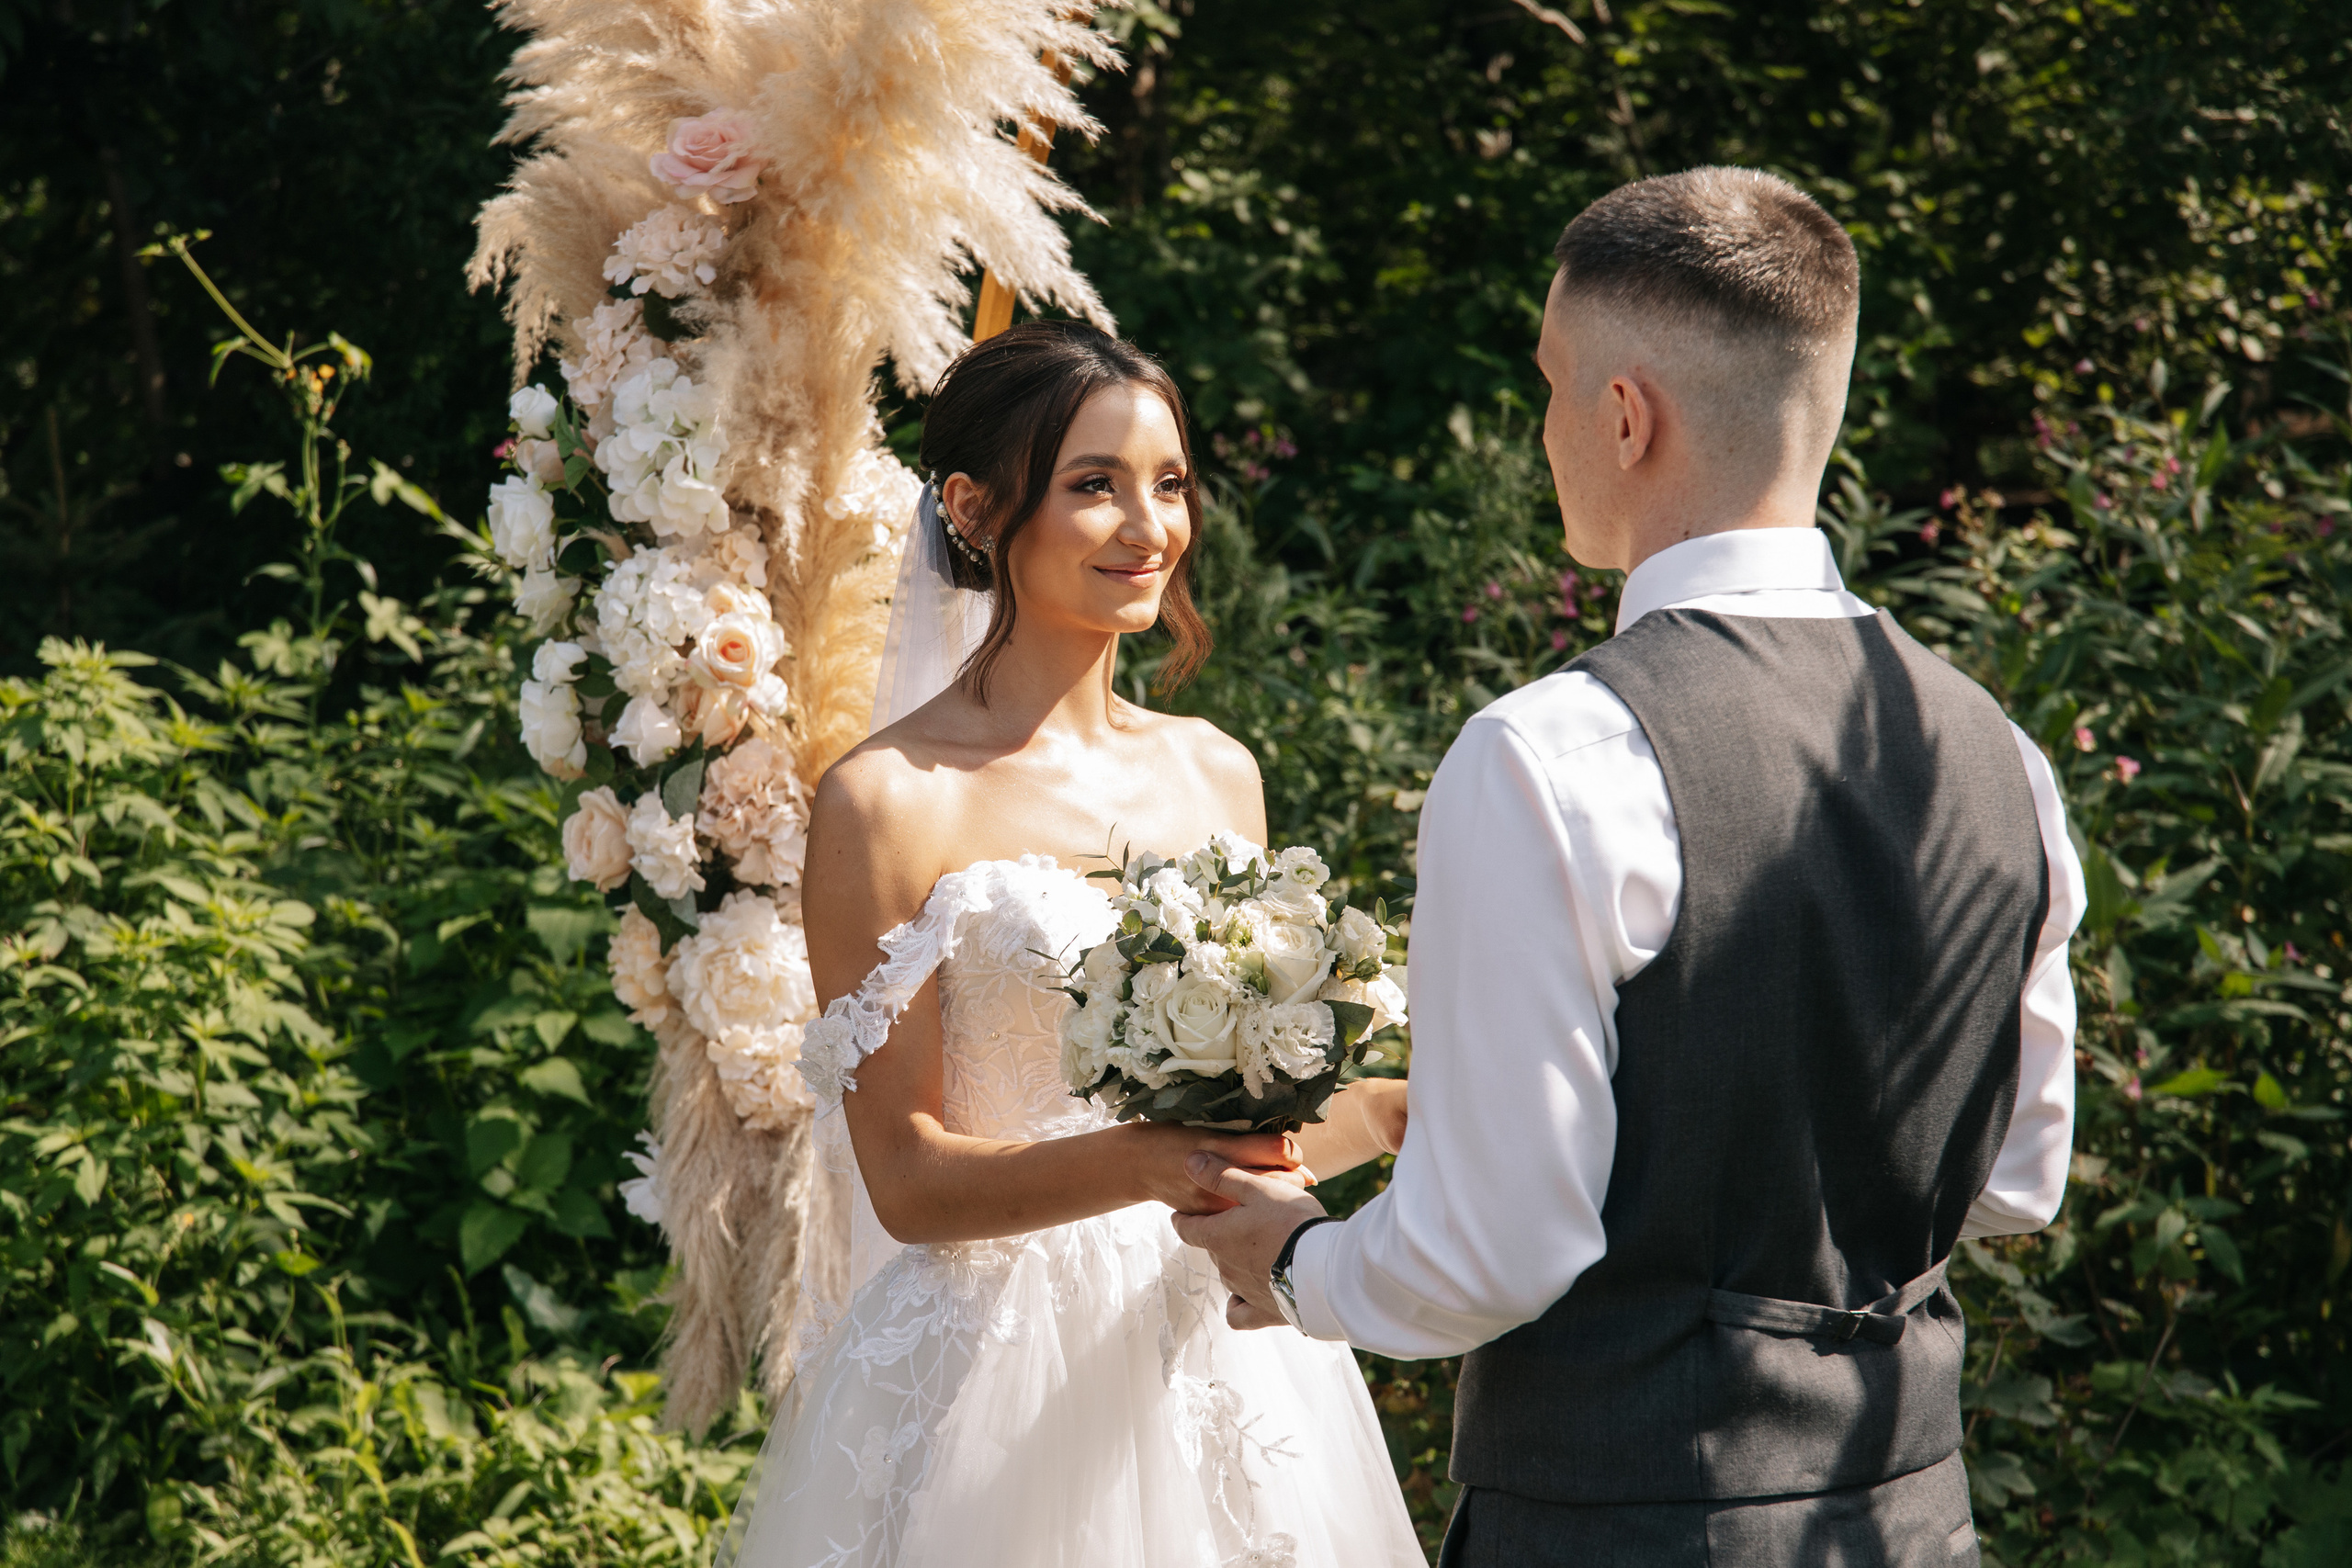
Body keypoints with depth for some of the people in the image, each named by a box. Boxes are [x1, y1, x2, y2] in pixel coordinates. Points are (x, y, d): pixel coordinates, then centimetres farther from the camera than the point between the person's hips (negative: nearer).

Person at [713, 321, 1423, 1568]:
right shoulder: (889, 800, -9)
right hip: (996, 1366, -5)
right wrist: (1144, 1164, -26)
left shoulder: (1217, 775, 8)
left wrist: (1391, 1113, -4)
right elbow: (907, 1180, -11)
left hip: (1221, 1357, 6)